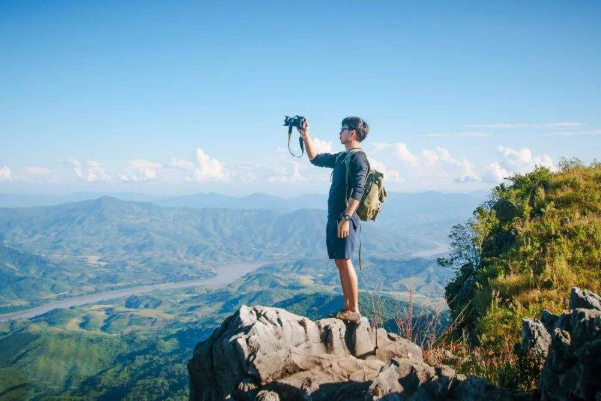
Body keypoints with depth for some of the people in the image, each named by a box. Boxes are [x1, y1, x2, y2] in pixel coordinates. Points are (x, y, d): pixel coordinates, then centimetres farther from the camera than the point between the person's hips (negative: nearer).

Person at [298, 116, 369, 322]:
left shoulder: (358, 157, -10)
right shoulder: (341, 157, 18)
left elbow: (358, 191, -19)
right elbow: (315, 158, 30)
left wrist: (346, 218, -25)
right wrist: (306, 136, 22)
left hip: (344, 218, -9)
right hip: (333, 217, 9)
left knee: (345, 262, -9)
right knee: (339, 263, 9)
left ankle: (354, 310, -5)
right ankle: (347, 307, 14)